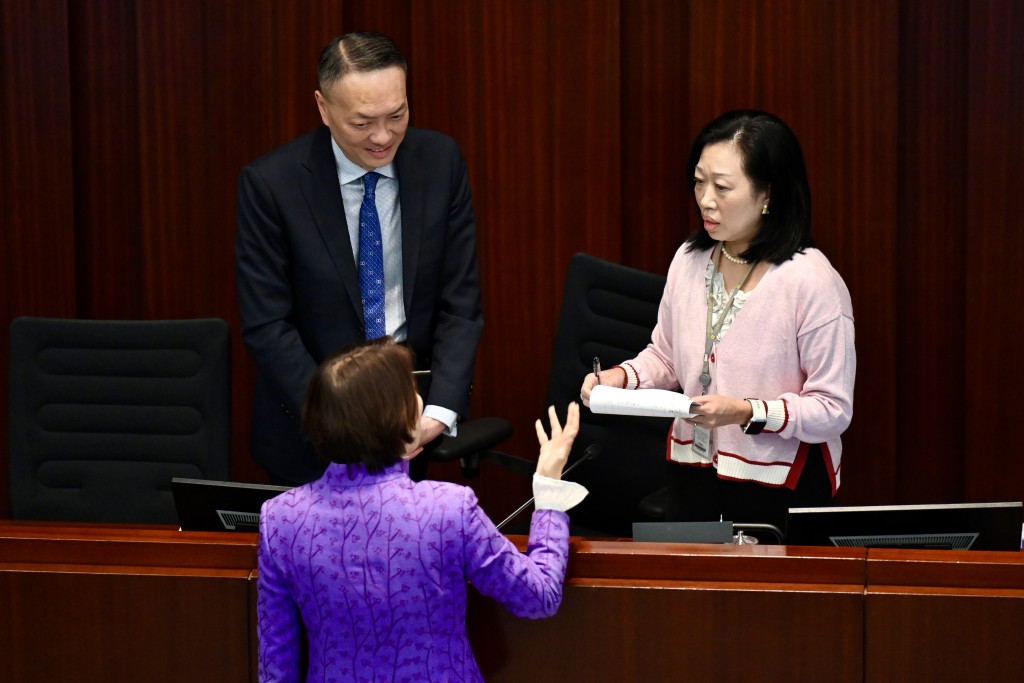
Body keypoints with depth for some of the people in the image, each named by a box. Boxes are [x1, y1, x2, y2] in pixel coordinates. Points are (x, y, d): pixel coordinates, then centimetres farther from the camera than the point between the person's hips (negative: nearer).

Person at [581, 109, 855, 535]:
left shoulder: (810, 281, -16)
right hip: (692, 478, 5)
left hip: (780, 489, -4)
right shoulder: (689, 260, 3)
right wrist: (621, 377, -2)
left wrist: (747, 413, -26)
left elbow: (833, 408, -15)